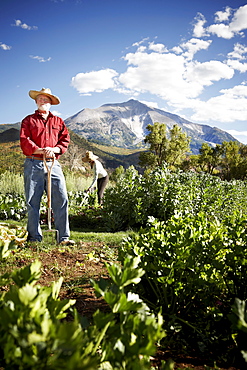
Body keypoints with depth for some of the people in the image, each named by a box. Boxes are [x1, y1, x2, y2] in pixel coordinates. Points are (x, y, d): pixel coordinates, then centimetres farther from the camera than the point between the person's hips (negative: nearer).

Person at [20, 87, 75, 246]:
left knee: (61, 199, -8)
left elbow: (66, 139, 10)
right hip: (33, 164, -1)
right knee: (33, 202, -1)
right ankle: (34, 237, 7)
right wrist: (40, 151, -15)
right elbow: (24, 141, 0)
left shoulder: (58, 121, 20)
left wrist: (55, 149, -9)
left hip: (53, 163, 2)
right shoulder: (28, 120, 13)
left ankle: (64, 237, -4)